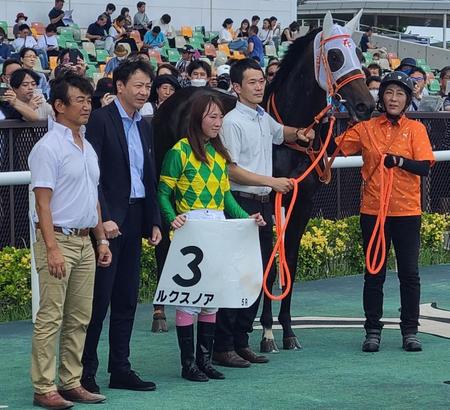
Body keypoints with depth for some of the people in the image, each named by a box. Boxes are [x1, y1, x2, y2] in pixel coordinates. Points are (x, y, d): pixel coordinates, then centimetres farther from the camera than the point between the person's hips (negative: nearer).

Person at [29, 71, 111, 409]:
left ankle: (71, 383, 15)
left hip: (85, 242, 8)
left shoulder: (87, 147, 15)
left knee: (80, 319, 9)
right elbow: (43, 203, -14)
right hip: (58, 239, -8)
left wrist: (101, 239, 17)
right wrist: (52, 249, -20)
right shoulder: (48, 148, -10)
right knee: (51, 318, -7)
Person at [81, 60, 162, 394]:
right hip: (108, 220, -7)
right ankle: (86, 371, 2)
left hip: (135, 219, 7)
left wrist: (154, 222, 14)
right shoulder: (101, 119, -8)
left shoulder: (145, 127, 16)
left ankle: (120, 369, 15)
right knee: (99, 297, -4)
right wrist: (103, 218, -19)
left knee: (127, 300, 10)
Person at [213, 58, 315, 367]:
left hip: (263, 204, 9)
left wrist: (299, 133, 14)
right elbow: (231, 170, -16)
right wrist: (272, 182, -17)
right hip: (242, 204, -9)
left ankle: (241, 341, 17)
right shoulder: (233, 122, -12)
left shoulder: (264, 118, 13)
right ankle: (224, 346, -3)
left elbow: (281, 133, 36)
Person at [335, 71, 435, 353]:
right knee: (374, 274, 6)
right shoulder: (366, 129, 5)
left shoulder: (416, 129, 2)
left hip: (407, 213, -1)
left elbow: (425, 167, -9)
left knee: (409, 274, 3)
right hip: (373, 211, 1)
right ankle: (373, 330, 14)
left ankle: (410, 331, 13)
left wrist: (399, 161, -24)